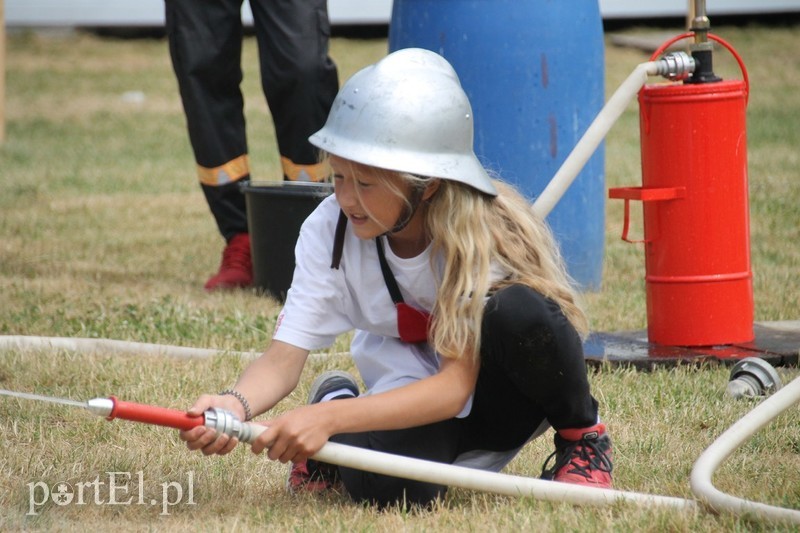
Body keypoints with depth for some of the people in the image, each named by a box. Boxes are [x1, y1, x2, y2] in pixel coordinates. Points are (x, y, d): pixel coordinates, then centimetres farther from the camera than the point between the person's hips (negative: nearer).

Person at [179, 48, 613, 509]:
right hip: (412, 400, 2)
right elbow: (284, 358, -19)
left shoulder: (487, 230, -27)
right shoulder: (330, 230, -16)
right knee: (387, 488, -34)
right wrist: (236, 405, -43)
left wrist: (328, 418, -43)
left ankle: (582, 434, -6)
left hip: (497, 395, -2)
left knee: (517, 309, -37)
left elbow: (455, 386, -32)